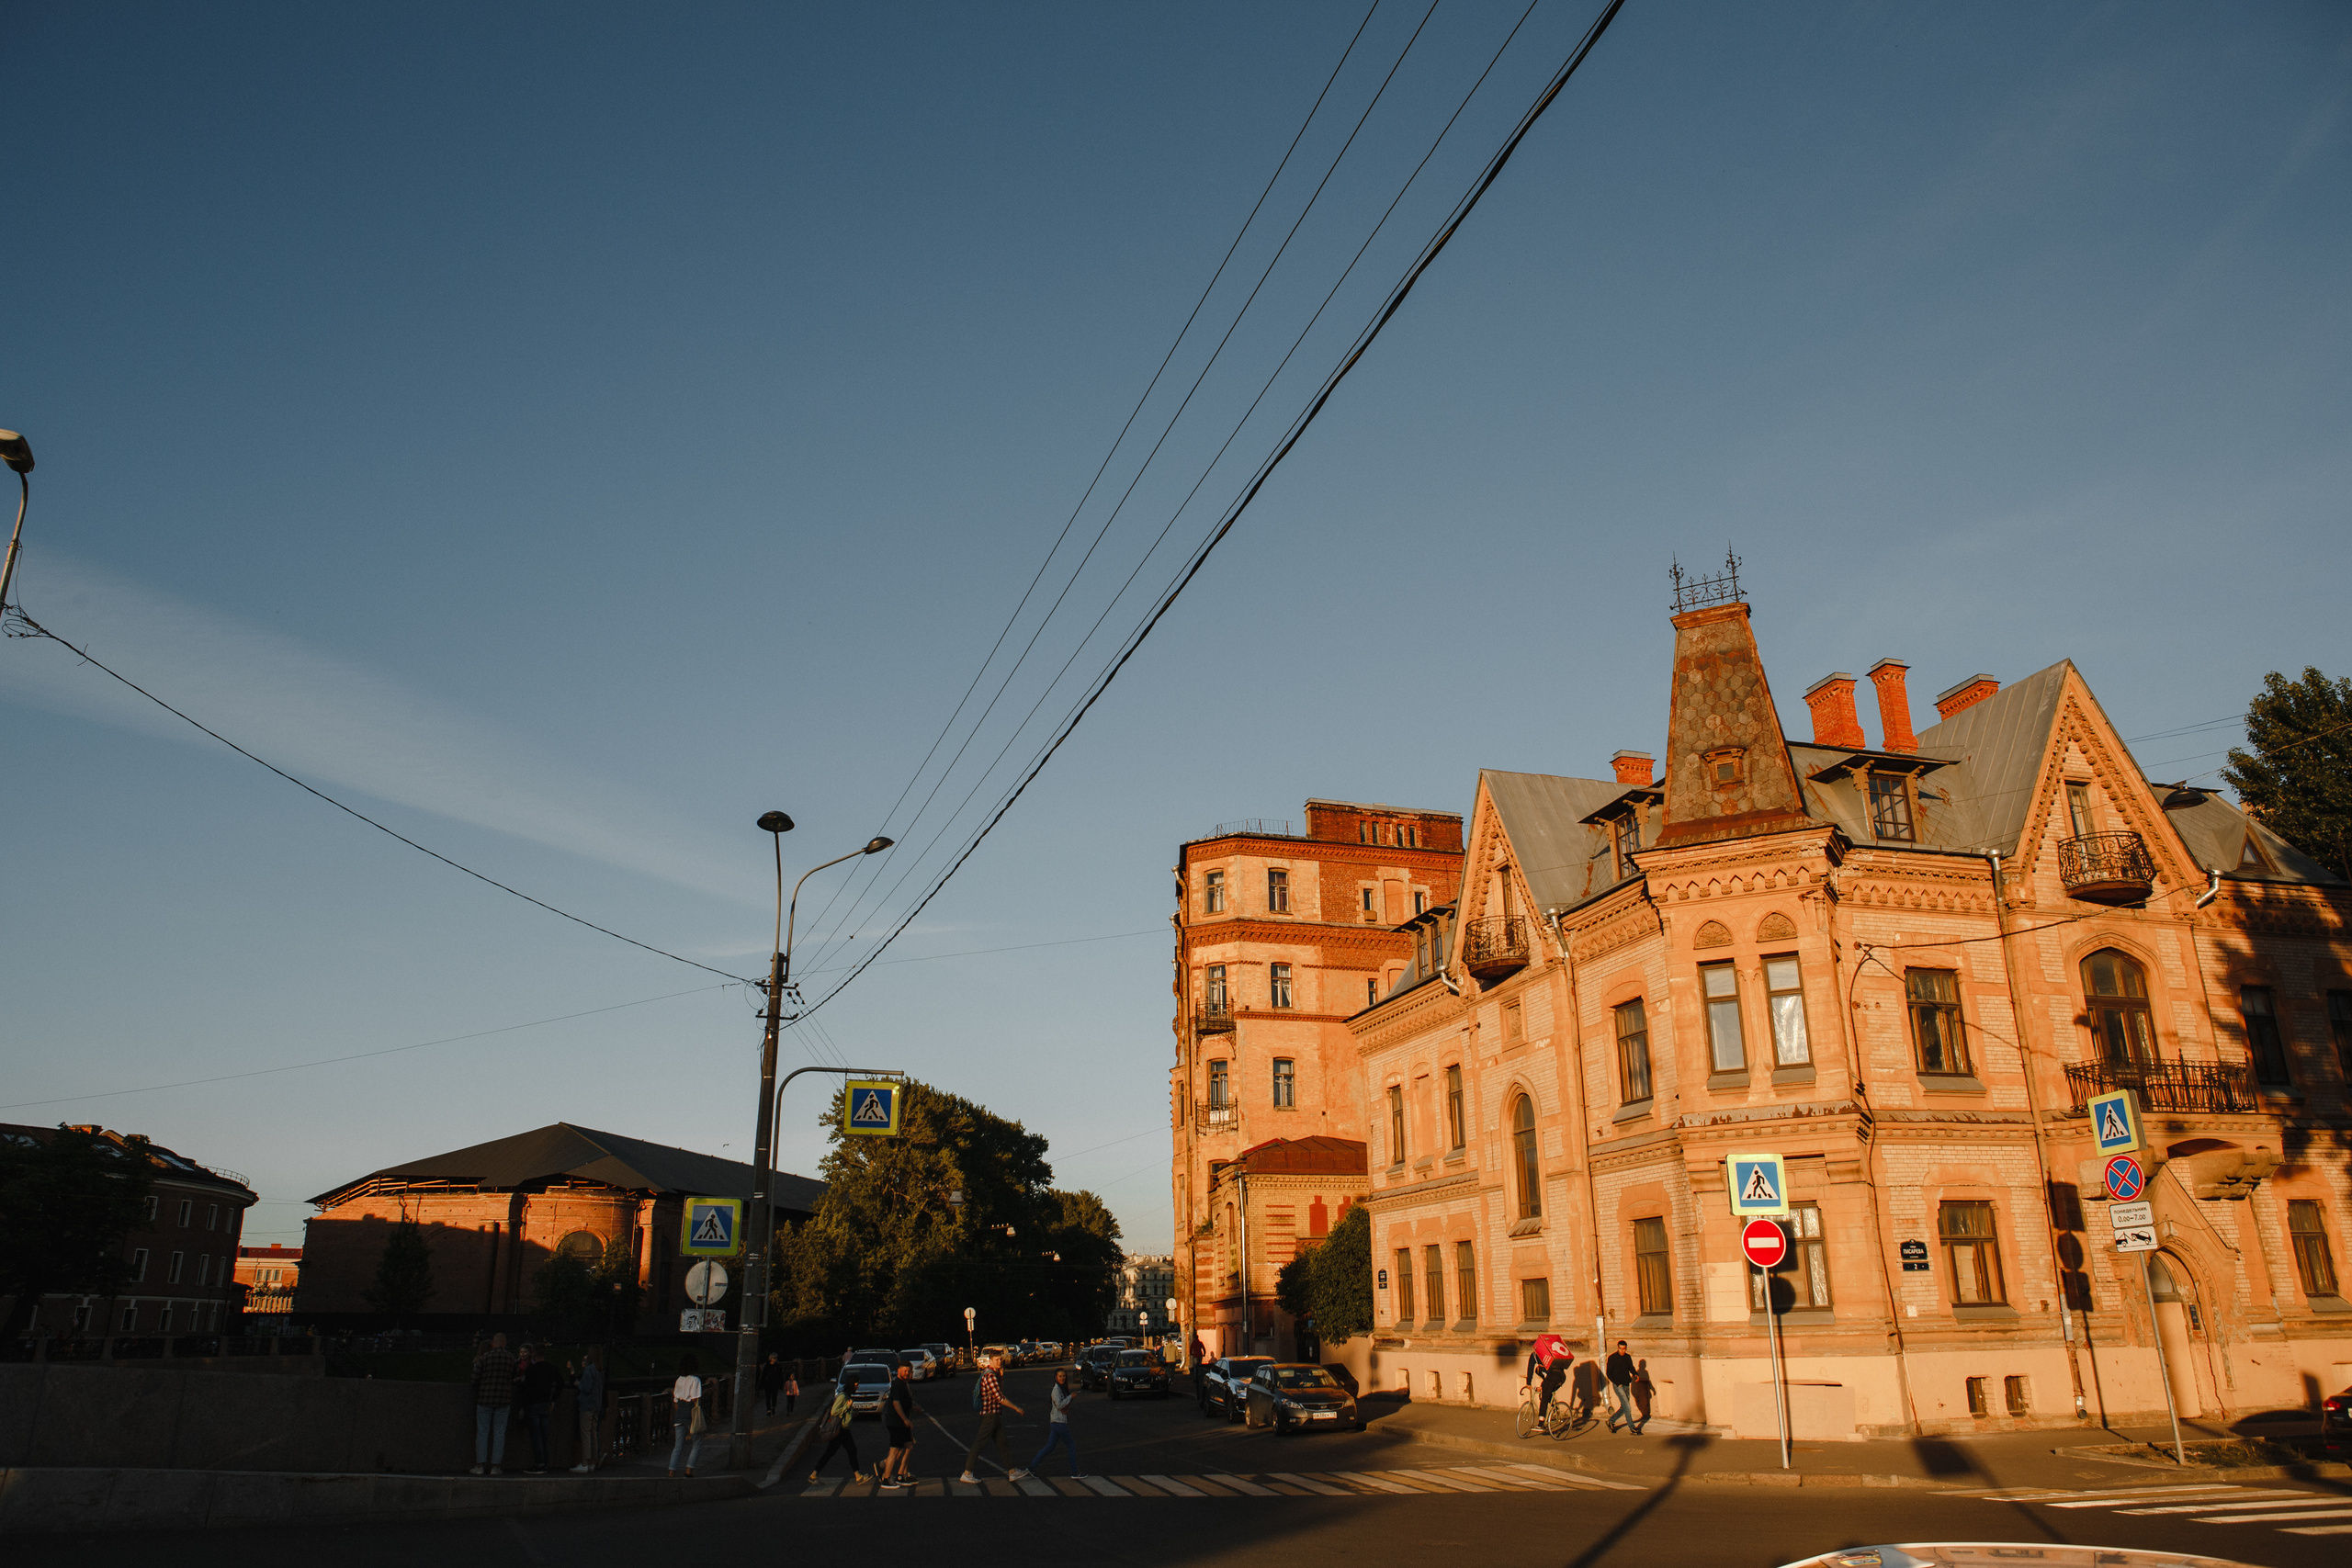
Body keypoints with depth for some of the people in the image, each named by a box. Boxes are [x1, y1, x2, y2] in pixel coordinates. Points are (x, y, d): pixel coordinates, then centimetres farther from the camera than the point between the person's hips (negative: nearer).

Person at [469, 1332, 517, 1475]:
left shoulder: (484, 1357, -4)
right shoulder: (511, 1358, 0)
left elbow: (475, 1379, -4)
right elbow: (513, 1377, 9)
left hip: (484, 1398, -1)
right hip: (503, 1399, 1)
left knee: (482, 1432, 7)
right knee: (499, 1433, 6)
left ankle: (479, 1465, 4)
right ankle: (495, 1466, 3)